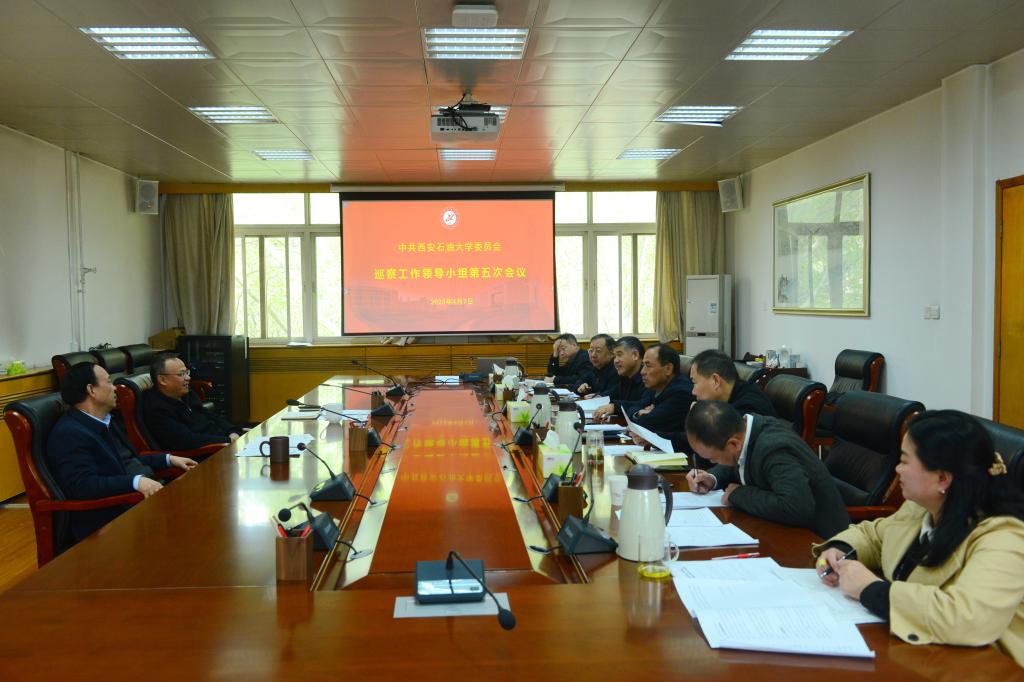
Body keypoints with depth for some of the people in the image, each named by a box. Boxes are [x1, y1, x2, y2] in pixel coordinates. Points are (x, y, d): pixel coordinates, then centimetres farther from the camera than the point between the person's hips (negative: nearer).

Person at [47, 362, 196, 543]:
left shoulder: (102, 422, 15)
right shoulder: (69, 433, -14)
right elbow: (84, 485, -25)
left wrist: (169, 459, 19)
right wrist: (136, 482, -33)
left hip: (132, 502, 9)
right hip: (106, 524, -9)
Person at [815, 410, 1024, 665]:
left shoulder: (1003, 539, -23)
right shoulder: (919, 508, 0)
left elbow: (967, 619, -37)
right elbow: (872, 535, 18)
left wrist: (870, 589, -27)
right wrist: (840, 550, -3)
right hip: (904, 653, 6)